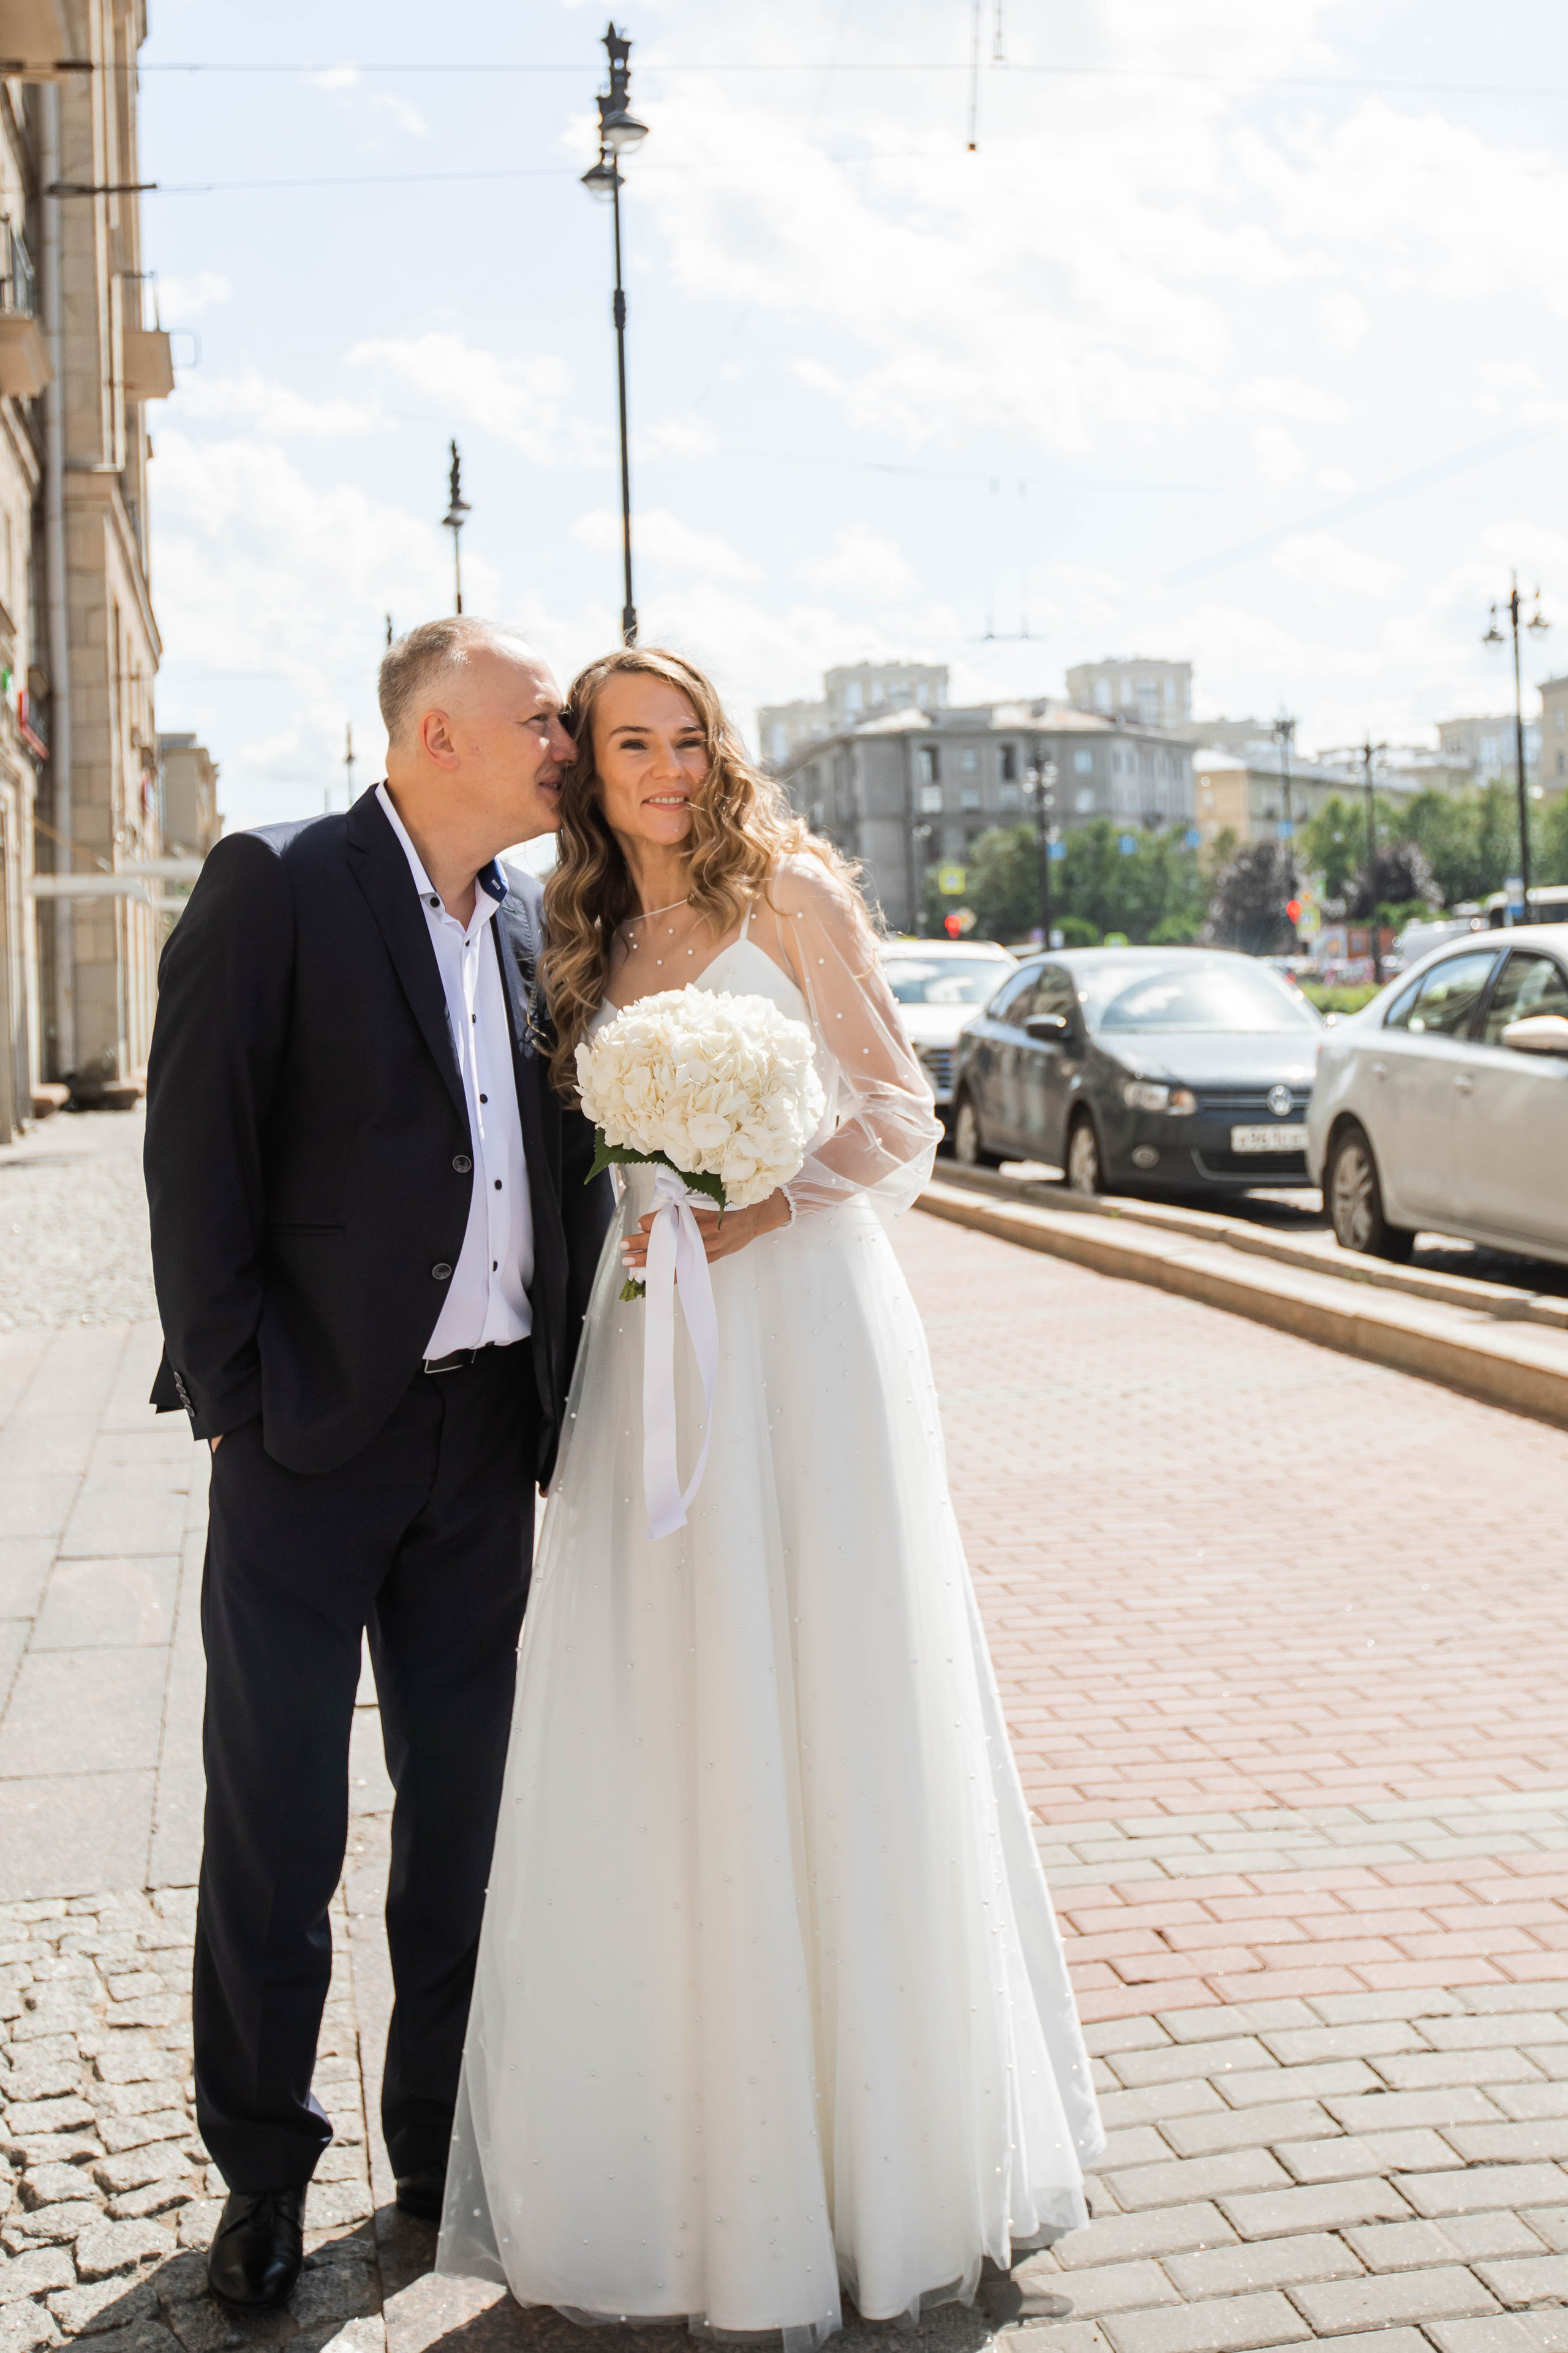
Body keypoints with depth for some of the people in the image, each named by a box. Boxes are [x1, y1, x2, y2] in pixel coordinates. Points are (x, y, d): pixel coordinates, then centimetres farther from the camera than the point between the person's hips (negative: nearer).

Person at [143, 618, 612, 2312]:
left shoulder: (534, 925, 11)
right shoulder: (276, 887, -7)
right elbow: (196, 1154, -10)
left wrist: (561, 1380, 6)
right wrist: (231, 1392, -12)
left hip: (487, 1433, 6)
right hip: (315, 1432, -5)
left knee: (465, 1814, 15)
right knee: (276, 1834, 6)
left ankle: (444, 2153, 31)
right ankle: (262, 2174, 25)